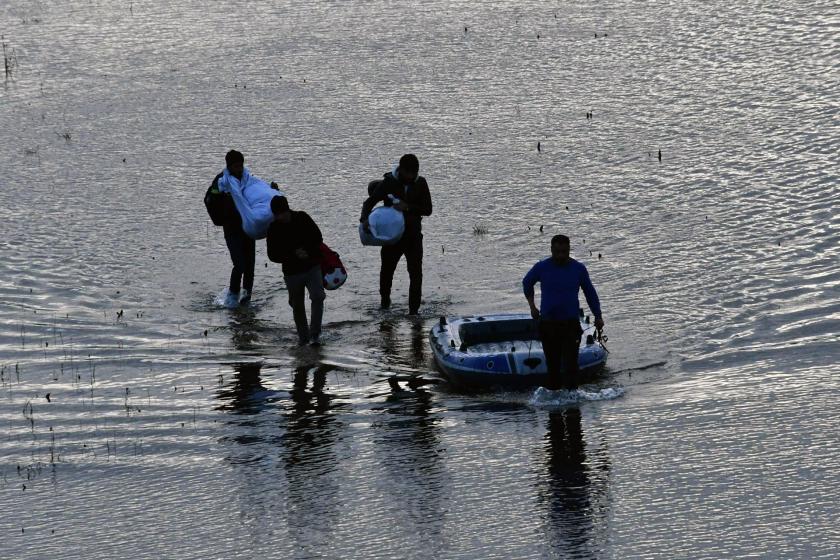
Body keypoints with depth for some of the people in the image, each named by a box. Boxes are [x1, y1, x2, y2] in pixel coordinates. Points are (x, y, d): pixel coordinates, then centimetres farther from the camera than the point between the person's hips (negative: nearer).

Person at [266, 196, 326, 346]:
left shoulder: (302, 218, -3)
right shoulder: (274, 229, -4)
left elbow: (318, 238, 2)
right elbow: (273, 255, -5)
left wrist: (306, 251, -15)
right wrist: (294, 255, -17)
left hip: (312, 267, -1)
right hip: (292, 272, 1)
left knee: (318, 297, -19)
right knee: (297, 306, 8)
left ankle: (315, 335, -14)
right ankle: (303, 336, 26)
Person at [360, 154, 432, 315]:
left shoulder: (420, 184, -1)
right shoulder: (388, 183, -7)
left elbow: (428, 209, -5)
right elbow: (369, 202, -9)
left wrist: (408, 207, -21)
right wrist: (365, 219, -28)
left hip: (413, 235, 0)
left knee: (416, 273, -9)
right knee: (387, 271, 11)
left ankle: (414, 310, -7)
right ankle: (385, 300, 38)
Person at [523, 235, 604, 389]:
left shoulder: (578, 269, 1)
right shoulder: (541, 268, 0)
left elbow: (590, 293, 12)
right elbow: (527, 283, 18)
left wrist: (598, 317, 7)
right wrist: (532, 306, 11)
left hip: (571, 324, -1)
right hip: (548, 324, 1)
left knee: (570, 364, -12)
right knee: (553, 365, 6)